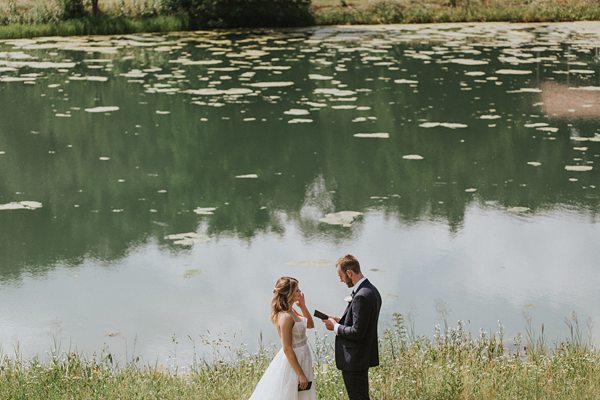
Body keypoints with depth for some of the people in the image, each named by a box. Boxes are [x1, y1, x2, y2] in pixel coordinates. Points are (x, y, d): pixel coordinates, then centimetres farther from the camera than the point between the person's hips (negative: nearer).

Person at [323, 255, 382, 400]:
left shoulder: (361, 296, -25)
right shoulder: (371, 290, 7)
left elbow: (357, 332, -25)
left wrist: (336, 327, -10)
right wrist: (341, 320, 8)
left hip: (354, 359, -10)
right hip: (364, 355, 10)